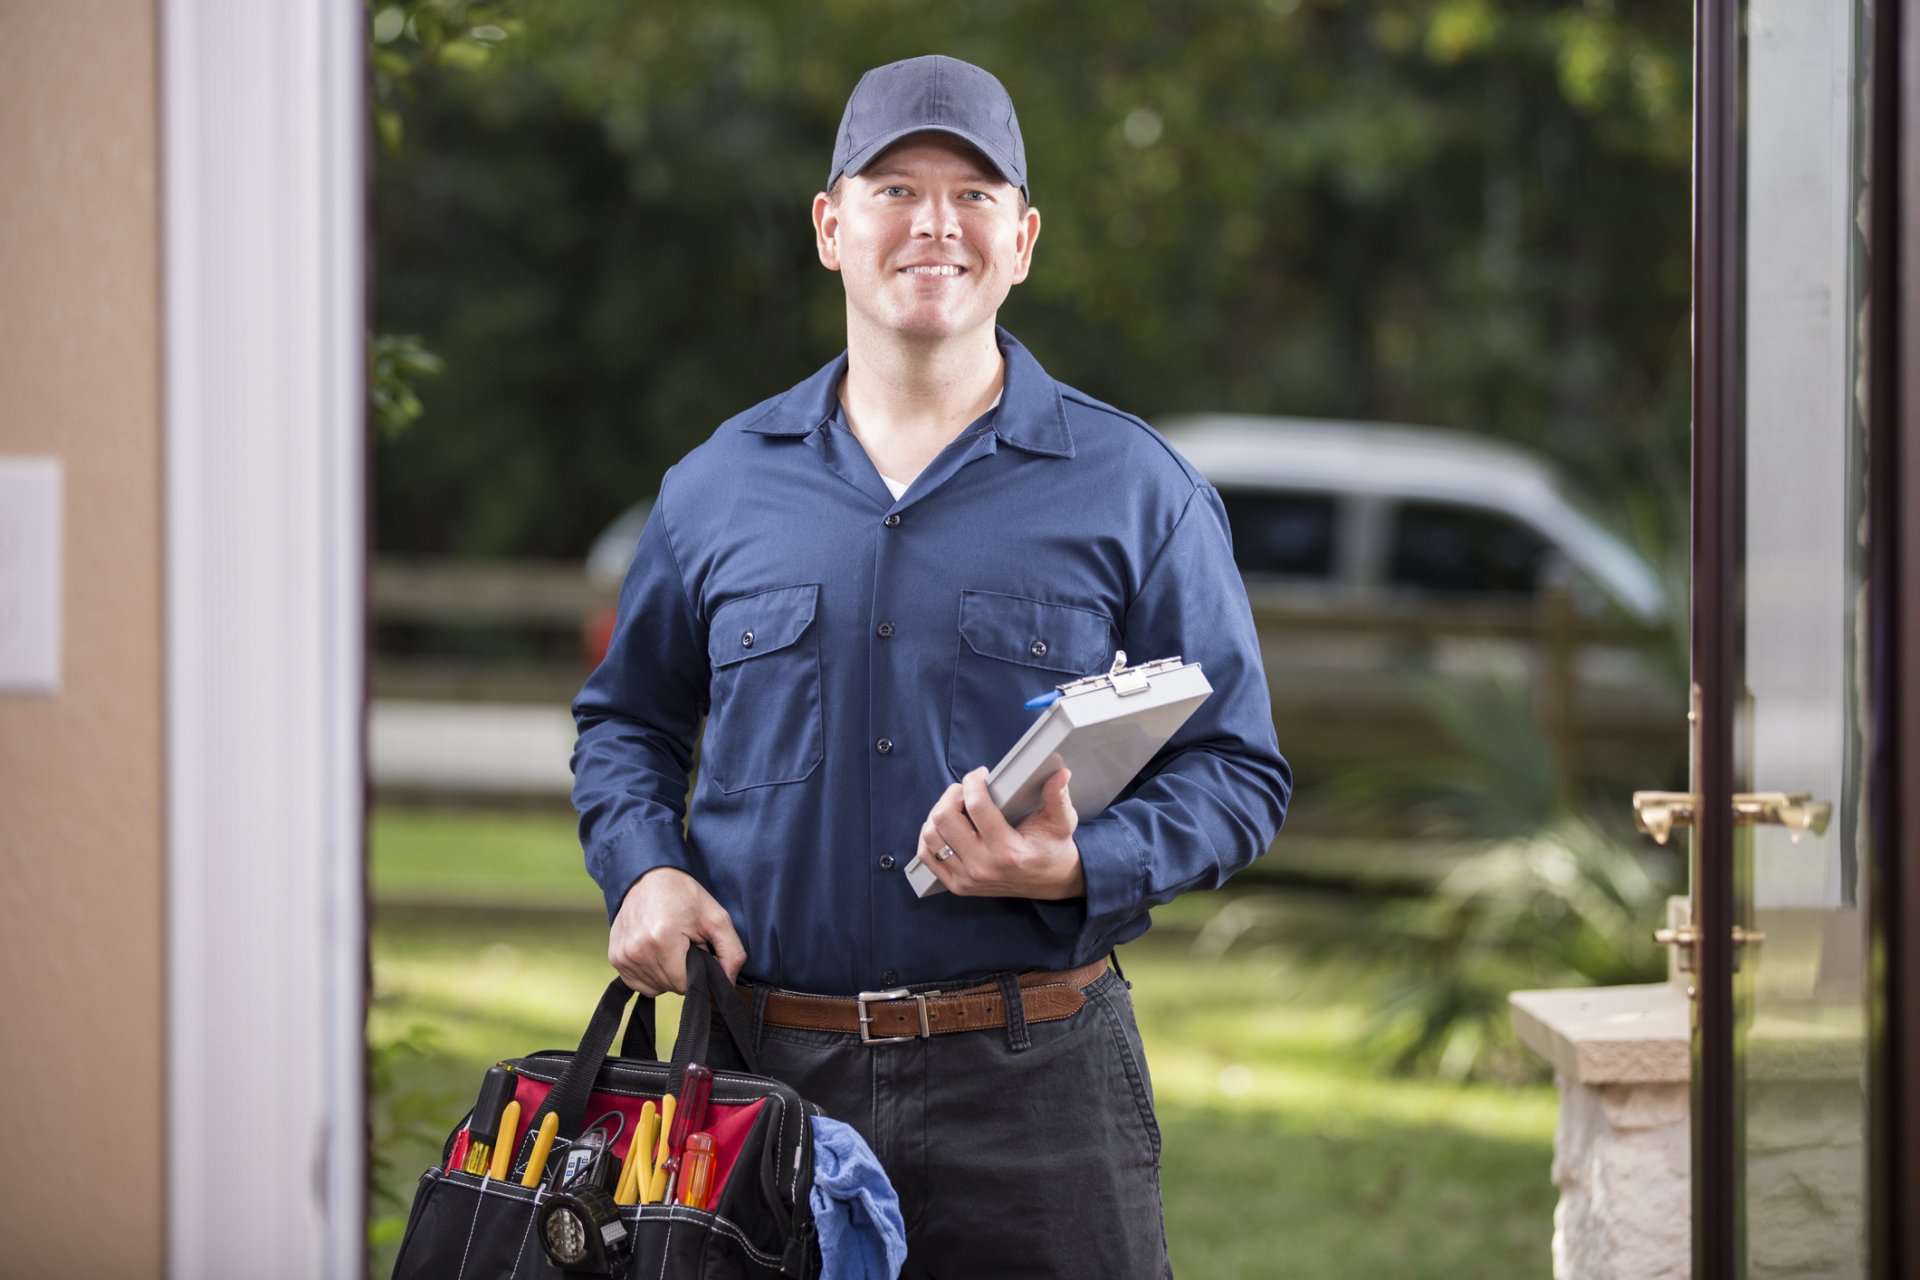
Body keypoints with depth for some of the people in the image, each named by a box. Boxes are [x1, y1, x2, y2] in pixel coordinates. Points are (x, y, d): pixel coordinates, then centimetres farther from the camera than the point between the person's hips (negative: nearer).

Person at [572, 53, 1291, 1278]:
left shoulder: (1135, 491, 3)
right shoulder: (720, 488, 10)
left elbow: (1238, 772, 3)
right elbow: (629, 720, 22)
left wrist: (1079, 866, -15)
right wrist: (644, 870, 1)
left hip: (1034, 1080, -2)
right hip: (765, 1077, 2)